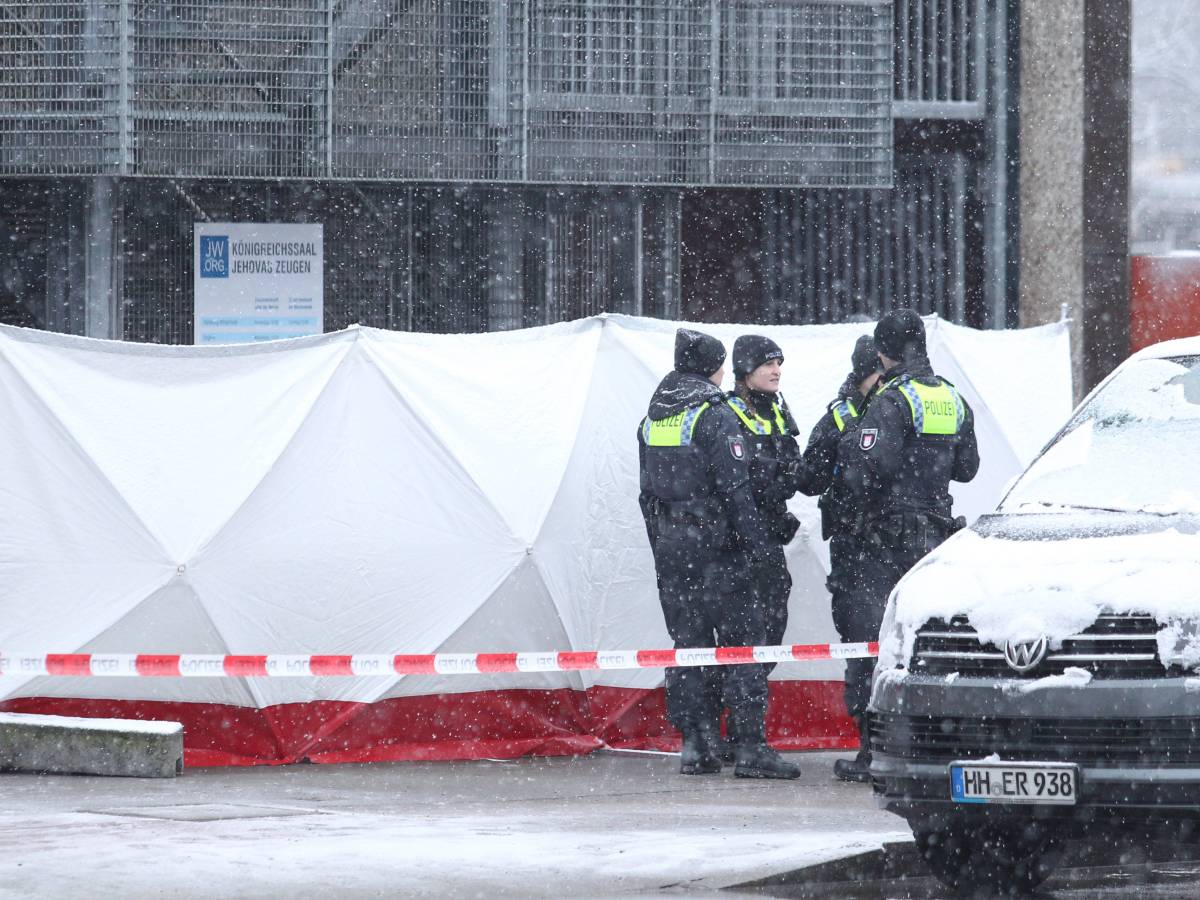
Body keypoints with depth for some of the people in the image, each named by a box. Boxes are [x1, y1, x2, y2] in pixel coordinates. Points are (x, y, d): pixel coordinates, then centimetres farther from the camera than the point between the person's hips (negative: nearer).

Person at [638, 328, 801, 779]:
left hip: (668, 543, 7)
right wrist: (759, 545, -12)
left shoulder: (653, 419, 12)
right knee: (741, 641, -4)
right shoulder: (714, 416, -11)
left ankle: (696, 744, 9)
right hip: (714, 540, -7)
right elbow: (734, 487, -16)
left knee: (688, 641, 11)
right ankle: (751, 746, -8)